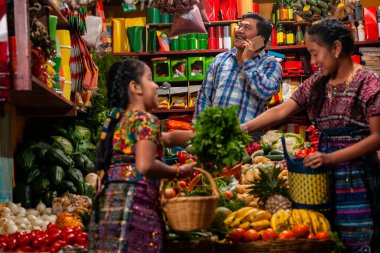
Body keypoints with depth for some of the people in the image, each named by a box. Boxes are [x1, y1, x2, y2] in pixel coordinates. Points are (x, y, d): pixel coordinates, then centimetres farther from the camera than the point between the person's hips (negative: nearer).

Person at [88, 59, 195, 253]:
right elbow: (145, 165, -17)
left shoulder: (119, 119, 21)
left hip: (108, 200, 8)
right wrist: (179, 172, -2)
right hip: (134, 202, -8)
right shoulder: (146, 119, -4)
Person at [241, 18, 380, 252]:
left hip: (357, 177, -6)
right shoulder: (316, 83, 9)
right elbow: (281, 112, 8)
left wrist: (330, 158, -18)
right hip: (326, 175, 6)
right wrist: (243, 129, -1)